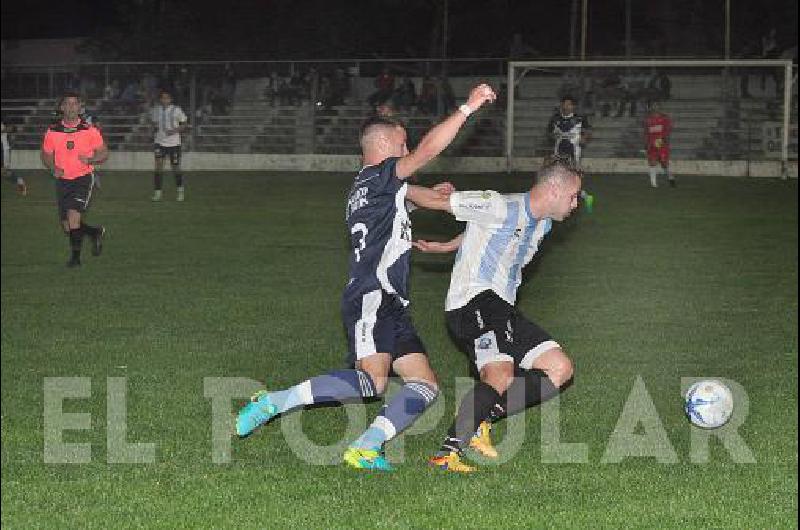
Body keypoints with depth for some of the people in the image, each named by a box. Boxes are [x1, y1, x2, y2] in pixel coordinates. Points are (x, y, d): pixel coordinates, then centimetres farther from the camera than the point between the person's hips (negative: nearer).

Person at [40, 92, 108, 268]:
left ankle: (75, 256, -5)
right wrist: (53, 168, -8)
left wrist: (91, 159, -18)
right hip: (62, 180, 4)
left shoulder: (89, 130, -5)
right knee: (67, 227, 6)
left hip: (83, 178, -4)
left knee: (74, 215, -21)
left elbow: (103, 153, 3)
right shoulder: (52, 131, 1)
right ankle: (96, 232, 34)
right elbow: (46, 155, 12)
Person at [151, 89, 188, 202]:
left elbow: (184, 125, 2)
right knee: (158, 165, -13)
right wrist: (155, 127, -6)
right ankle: (157, 192, -8)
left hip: (174, 143, -2)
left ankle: (179, 190, 28)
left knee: (175, 168, 5)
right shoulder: (156, 109, 4)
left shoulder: (176, 110, -5)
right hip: (160, 142, 2)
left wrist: (175, 130, -16)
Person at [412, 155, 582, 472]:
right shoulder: (501, 207, -12)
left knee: (560, 369, -2)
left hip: (502, 309, 10)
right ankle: (448, 452, -29)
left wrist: (446, 247, 33)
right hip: (473, 302, -10)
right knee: (501, 377, -32)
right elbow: (438, 201, -10)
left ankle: (481, 420, -4)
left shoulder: (542, 224, 18)